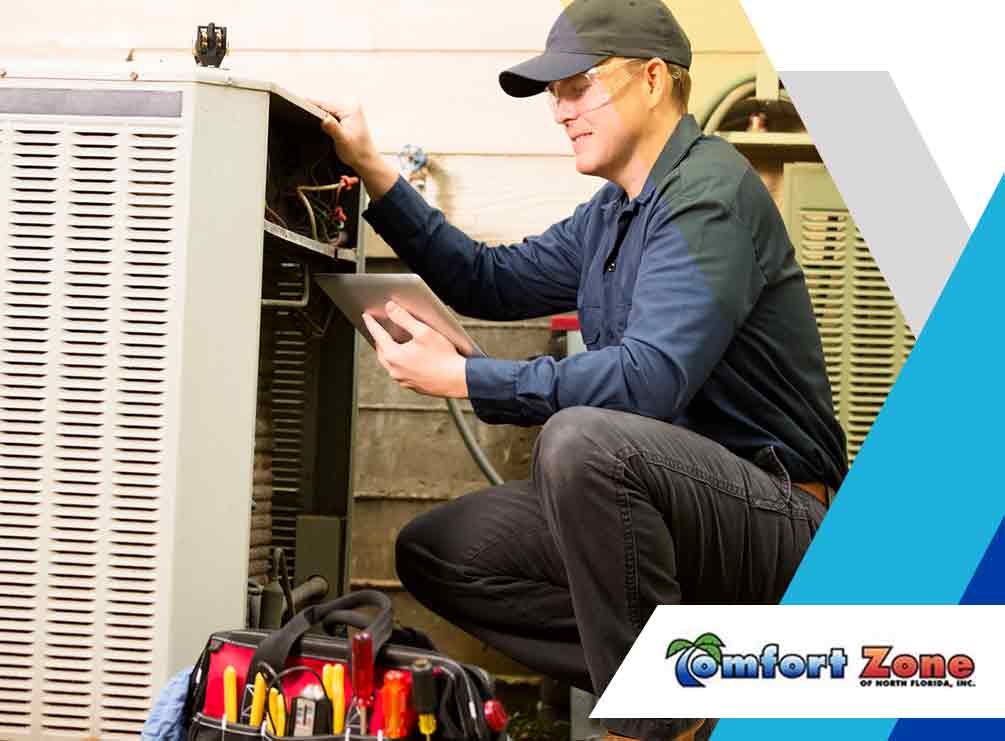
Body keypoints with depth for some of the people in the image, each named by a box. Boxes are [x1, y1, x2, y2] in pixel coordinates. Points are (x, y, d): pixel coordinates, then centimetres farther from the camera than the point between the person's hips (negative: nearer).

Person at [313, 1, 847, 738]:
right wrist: (372, 170, 15)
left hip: (772, 520, -9)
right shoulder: (613, 212, 14)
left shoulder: (709, 193, -15)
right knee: (434, 553, 2)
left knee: (582, 438, -36)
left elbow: (651, 377, -28)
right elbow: (493, 282, 21)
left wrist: (462, 376, -25)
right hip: (677, 511, 9)